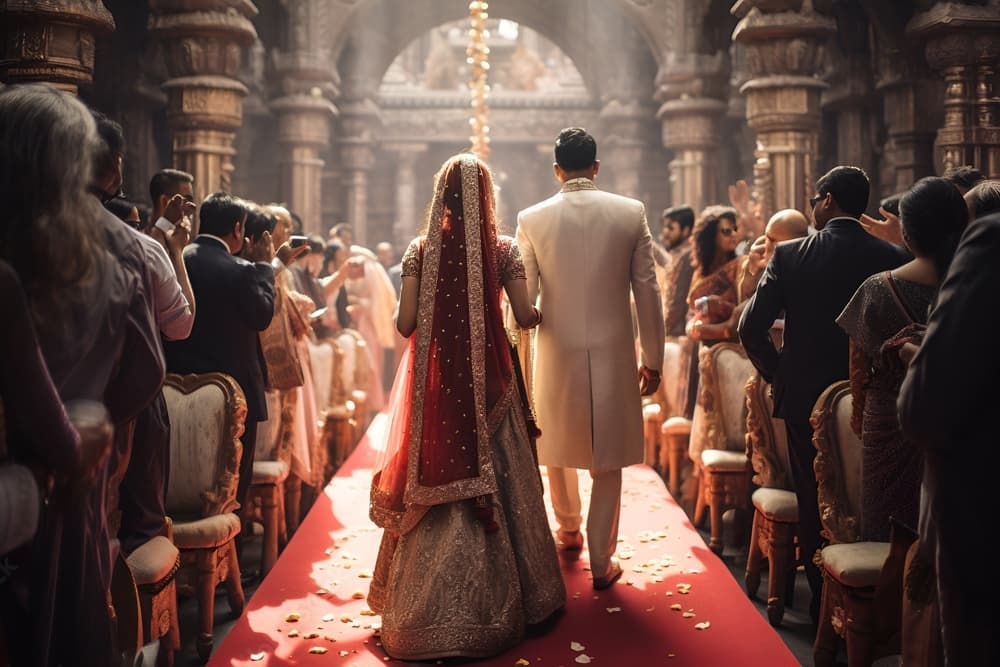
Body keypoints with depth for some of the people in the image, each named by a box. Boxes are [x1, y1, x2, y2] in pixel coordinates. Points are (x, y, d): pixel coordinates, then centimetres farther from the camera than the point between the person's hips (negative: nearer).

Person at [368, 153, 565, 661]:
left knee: (435, 489, 10)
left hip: (434, 383, 1)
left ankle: (430, 605, 18)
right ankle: (498, 597, 23)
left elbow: (405, 324, -7)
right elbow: (525, 317, -7)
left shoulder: (421, 250, -3)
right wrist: (542, 311, 15)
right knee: (495, 482, 12)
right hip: (487, 383, 0)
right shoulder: (503, 249, -5)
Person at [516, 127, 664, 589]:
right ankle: (601, 561, 12)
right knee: (607, 461, 9)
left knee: (557, 447, 22)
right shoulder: (631, 213, -3)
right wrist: (653, 358, 6)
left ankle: (569, 529, 42)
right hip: (614, 354, -1)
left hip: (557, 354, 1)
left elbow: (523, 299, -3)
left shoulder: (532, 219, -4)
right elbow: (647, 291, -2)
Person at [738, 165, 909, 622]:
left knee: (814, 503, 13)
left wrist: (777, 375, 3)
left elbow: (751, 329, -11)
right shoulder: (893, 258, -7)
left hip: (806, 397, -1)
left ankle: (824, 601, 21)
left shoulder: (790, 255, -9)